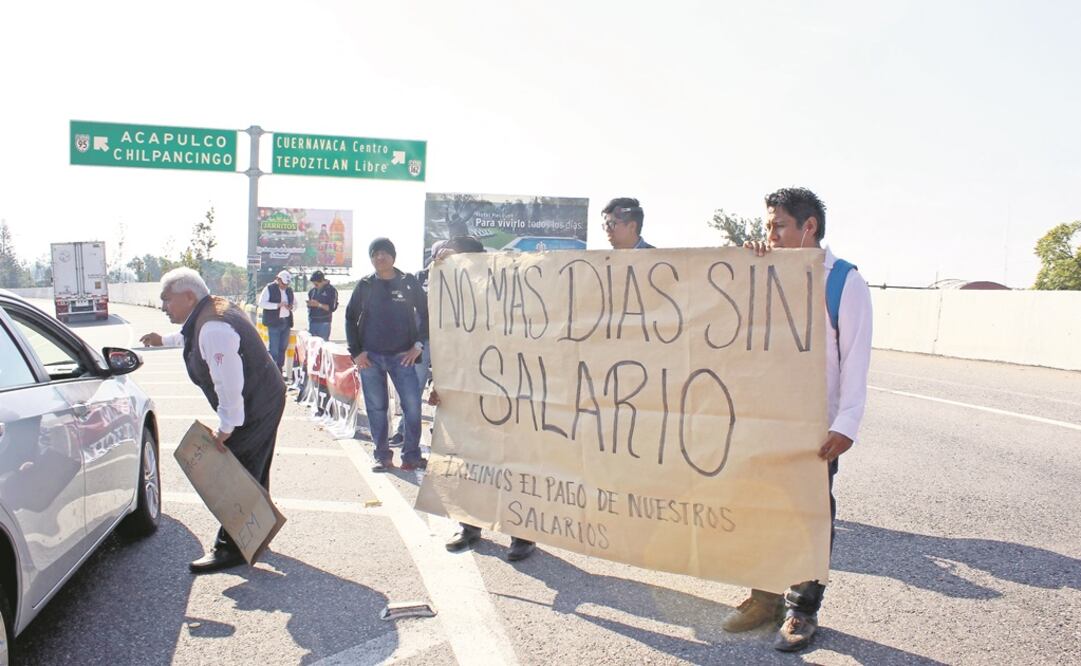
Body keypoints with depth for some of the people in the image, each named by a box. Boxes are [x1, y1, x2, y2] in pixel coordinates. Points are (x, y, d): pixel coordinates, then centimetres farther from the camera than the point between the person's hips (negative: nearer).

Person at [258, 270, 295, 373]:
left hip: (286, 322, 6)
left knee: (283, 348, 11)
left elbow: (295, 303, 23)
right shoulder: (269, 288, -5)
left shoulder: (289, 290, 13)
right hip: (274, 323, -6)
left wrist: (291, 306, -1)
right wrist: (277, 305, -23)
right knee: (274, 350, -6)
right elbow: (261, 303, -14)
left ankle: (279, 371, 21)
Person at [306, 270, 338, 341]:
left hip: (323, 323, -5)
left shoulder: (331, 290, -4)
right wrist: (309, 304, -2)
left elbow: (332, 308, -10)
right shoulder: (312, 291, 11)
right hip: (312, 322, 5)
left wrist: (319, 304, -17)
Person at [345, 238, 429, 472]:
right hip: (370, 357, 1)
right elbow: (350, 317, 10)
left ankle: (411, 455, 4)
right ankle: (382, 456, 15)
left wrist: (418, 345, -1)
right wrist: (356, 352, 2)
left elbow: (425, 313, 8)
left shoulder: (408, 282, 3)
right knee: (376, 407, 4)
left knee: (412, 404, -8)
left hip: (401, 356, -1)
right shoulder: (365, 285, 6)